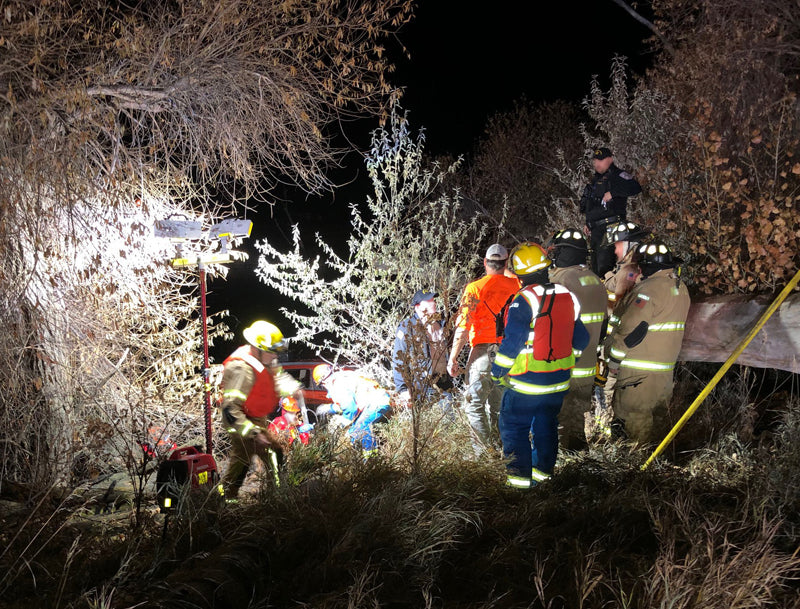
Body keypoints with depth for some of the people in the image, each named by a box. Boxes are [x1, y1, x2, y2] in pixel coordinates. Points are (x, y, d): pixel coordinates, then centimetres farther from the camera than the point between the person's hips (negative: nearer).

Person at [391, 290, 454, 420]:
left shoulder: (438, 325, 15)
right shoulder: (407, 327, -5)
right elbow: (398, 360, -9)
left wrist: (448, 379, 18)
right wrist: (402, 389, -15)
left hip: (442, 383, 6)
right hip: (420, 384, -6)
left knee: (449, 416, 1)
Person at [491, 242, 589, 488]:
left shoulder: (524, 301, -19)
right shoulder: (567, 297, 2)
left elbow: (512, 343, -20)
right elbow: (581, 339, 11)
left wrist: (497, 372, -8)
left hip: (526, 381, -6)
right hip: (559, 380, 7)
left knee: (514, 425, 6)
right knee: (546, 424, 20)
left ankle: (521, 474, 7)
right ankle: (544, 470, 28)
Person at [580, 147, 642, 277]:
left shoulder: (617, 175, -4)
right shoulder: (596, 180, 22)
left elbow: (636, 188, -21)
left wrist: (612, 193, -22)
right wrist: (588, 223, 22)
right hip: (596, 230, 9)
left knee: (605, 267, -17)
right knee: (596, 268, 12)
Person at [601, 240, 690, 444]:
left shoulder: (649, 289, -18)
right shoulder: (681, 288, 10)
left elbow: (631, 331, -20)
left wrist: (613, 362, -11)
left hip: (639, 372, -9)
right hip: (666, 369, 9)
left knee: (635, 418, -1)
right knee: (657, 416, 16)